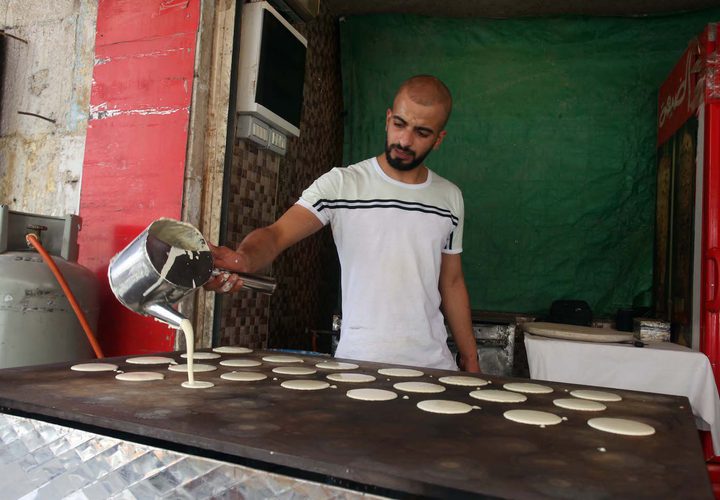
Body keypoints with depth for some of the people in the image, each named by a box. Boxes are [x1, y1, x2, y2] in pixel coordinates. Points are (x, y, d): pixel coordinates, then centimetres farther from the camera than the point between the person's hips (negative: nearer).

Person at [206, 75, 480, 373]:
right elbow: (277, 234, -18)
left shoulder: (450, 198, 6)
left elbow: (451, 282, 12)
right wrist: (243, 258, -41)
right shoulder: (340, 184, -7)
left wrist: (470, 359, 11)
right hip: (359, 361, -3)